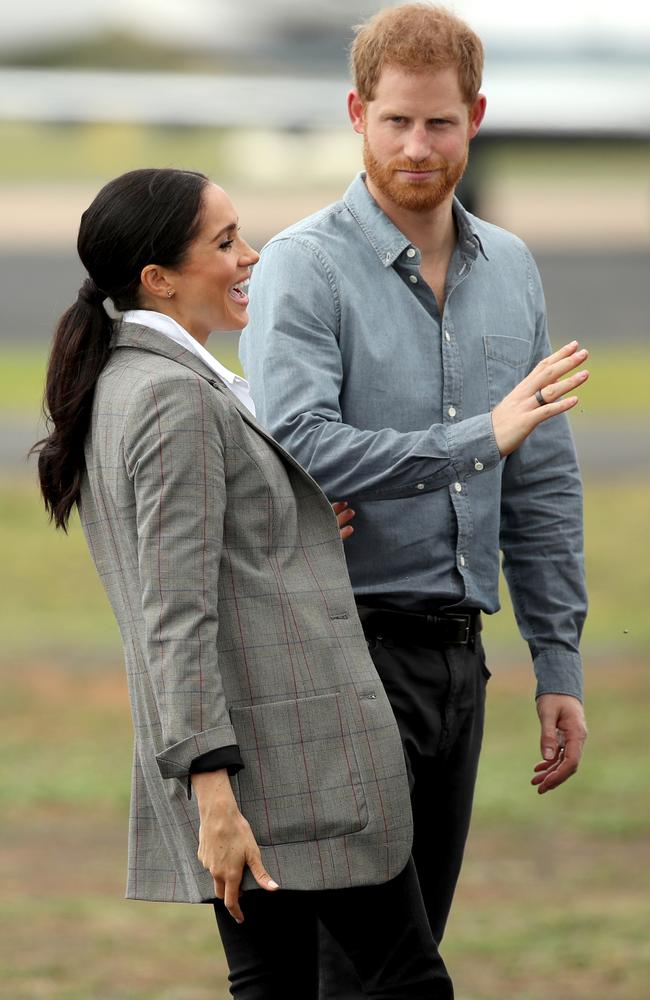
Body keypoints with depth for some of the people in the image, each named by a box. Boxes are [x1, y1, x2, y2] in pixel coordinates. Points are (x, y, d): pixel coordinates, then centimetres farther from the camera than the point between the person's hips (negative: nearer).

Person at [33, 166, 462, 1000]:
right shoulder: (175, 397, -16)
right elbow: (177, 612, -21)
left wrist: (305, 515, 7)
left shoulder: (118, 383, 14)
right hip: (294, 749, -9)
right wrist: (214, 795, -24)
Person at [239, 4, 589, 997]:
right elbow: (299, 455, -22)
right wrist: (480, 438, -22)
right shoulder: (305, 267, -8)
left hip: (456, 651, 6)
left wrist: (559, 665, 13)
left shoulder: (509, 269, 12)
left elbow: (543, 484, 16)